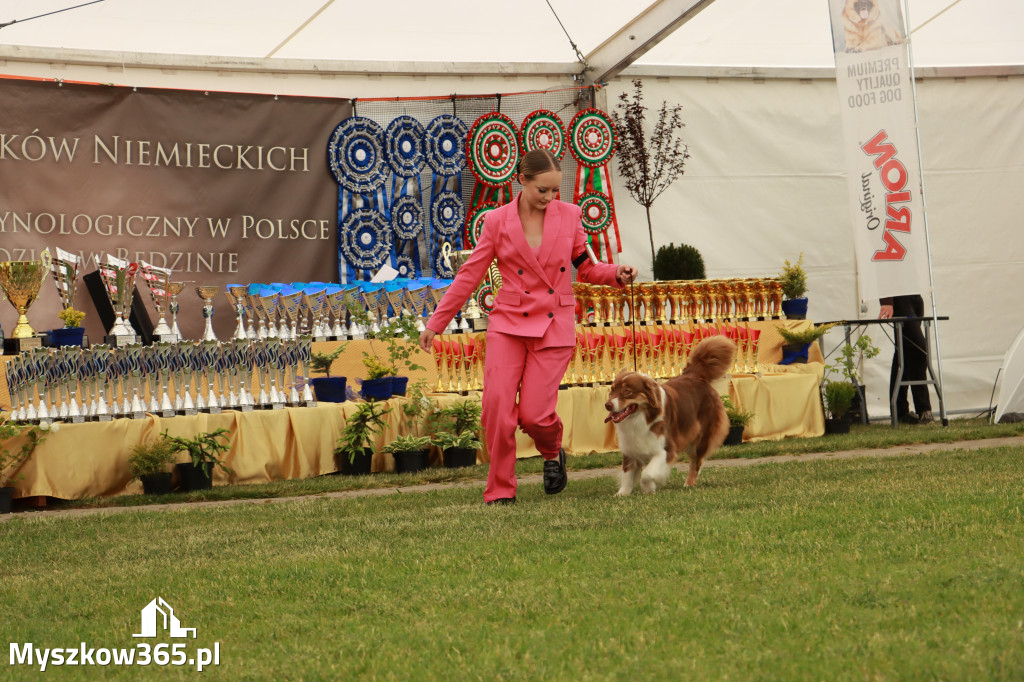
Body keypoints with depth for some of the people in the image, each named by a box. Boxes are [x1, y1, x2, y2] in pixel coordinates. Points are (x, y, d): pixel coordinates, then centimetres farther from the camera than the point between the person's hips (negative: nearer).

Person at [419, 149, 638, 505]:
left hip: (554, 328, 0)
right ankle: (500, 491, 2)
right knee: (498, 406, -13)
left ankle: (553, 453, 27)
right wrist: (435, 324, 4)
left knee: (534, 414, -9)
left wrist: (617, 274, -9)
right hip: (509, 323, 0)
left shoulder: (569, 215, 2)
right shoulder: (497, 221, -1)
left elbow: (586, 268, 12)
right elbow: (469, 275, 4)